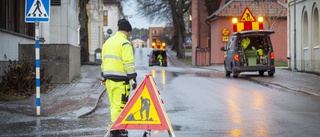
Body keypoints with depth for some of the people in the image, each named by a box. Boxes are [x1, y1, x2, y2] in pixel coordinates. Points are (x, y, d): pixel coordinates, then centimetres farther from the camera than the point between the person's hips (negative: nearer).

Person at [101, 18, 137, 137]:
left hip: (108, 78, 8)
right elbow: (129, 63, -16)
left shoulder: (107, 42, 16)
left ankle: (117, 127, 19)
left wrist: (104, 76, 25)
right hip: (120, 80, -8)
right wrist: (133, 79, -13)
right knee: (119, 105, -6)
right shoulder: (125, 43, -10)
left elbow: (104, 61, 20)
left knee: (114, 104, 14)